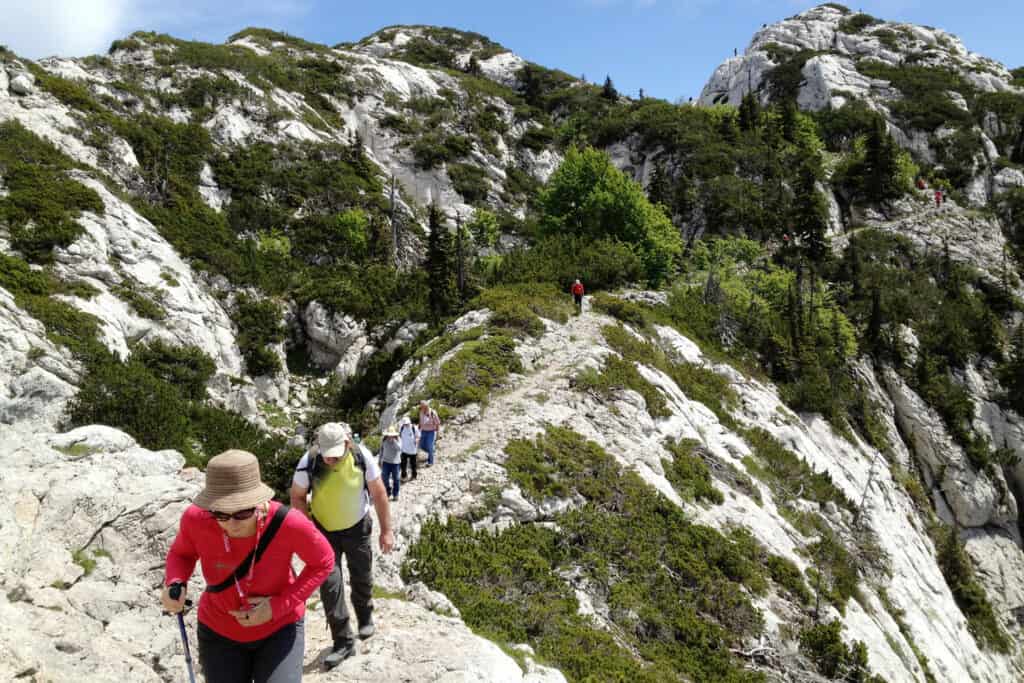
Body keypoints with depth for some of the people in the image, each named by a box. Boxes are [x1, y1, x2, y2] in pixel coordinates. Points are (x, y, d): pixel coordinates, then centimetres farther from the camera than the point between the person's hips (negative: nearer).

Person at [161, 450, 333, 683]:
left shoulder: (288, 522, -31)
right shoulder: (196, 518, -26)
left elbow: (322, 562, -12)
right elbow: (181, 553, -1)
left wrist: (279, 606, -21)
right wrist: (175, 585, -22)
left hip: (279, 627, -2)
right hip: (220, 632, 2)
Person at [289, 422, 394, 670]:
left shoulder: (362, 456, -24)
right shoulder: (309, 462, -24)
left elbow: (379, 494, -12)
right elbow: (297, 496, -8)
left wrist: (386, 531, -9)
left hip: (357, 527, 1)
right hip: (324, 530, 0)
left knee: (362, 578, 16)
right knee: (329, 583, -7)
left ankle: (365, 617, 44)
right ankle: (343, 642, 6)